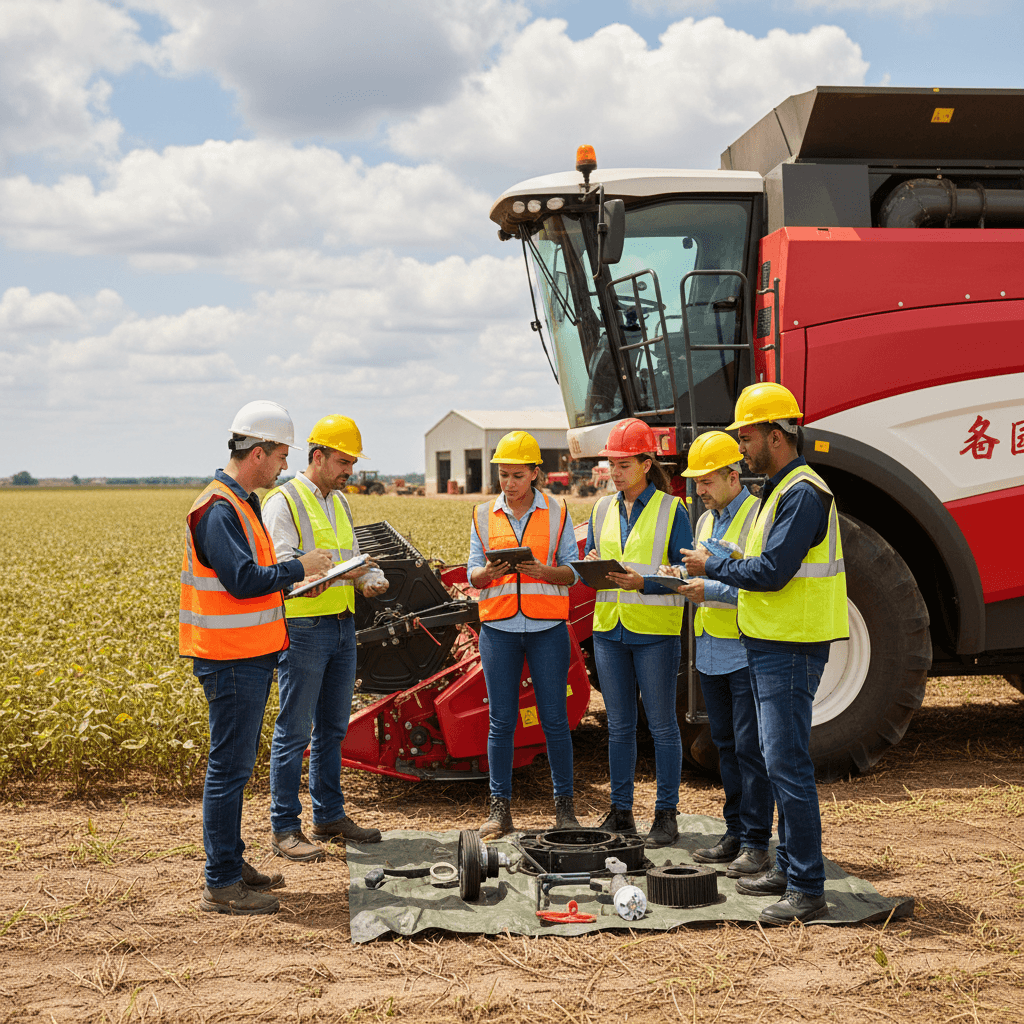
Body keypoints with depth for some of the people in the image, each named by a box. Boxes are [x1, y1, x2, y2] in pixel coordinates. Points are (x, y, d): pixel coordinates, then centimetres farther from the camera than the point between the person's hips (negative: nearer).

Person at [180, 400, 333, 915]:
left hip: (249, 656, 11)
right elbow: (242, 580, -25)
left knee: (236, 764, 17)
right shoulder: (218, 509, -18)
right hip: (231, 659, -11)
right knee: (229, 766, -5)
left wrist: (292, 575, 8)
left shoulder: (240, 503, 15)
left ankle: (232, 863, 28)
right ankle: (220, 885, 2)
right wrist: (298, 569, -14)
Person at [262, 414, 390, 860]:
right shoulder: (284, 501, -9)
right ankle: (284, 828, 4)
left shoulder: (339, 503, 17)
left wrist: (370, 580, 0)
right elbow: (283, 567, -17)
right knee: (294, 731, -3)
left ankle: (329, 815, 25)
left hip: (342, 625, 8)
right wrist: (336, 573, -31)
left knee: (332, 728, 14)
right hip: (303, 627, -8)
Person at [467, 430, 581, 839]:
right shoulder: (484, 514, 9)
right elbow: (473, 574, 8)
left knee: (554, 718, 0)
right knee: (501, 720, 2)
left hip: (547, 625, -1)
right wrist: (488, 572, -14)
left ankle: (564, 806, 10)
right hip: (498, 625, 1)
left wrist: (543, 571, -16)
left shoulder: (556, 511, 5)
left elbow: (572, 571, 3)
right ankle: (500, 809, 9)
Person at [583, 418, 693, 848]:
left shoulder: (671, 510, -5)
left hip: (655, 631, -5)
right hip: (609, 627, 5)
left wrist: (644, 583, -21)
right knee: (619, 725, 11)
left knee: (661, 724, 2)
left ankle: (666, 814, 11)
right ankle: (620, 811, 19)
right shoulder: (603, 509, 11)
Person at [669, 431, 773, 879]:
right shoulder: (706, 521, 16)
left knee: (750, 746, -6)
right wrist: (682, 577, 2)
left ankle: (755, 842, 1)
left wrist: (711, 590, -22)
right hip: (710, 651, 8)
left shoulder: (758, 516, -11)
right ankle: (735, 833, 22)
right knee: (726, 744, 13)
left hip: (748, 650, -8)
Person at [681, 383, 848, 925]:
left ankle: (807, 890, -4)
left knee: (787, 764, -9)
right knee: (780, 761, 16)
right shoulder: (779, 490, 17)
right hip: (769, 645, 11)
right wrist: (715, 583, 12)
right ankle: (787, 869, 26)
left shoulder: (803, 493, -16)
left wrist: (712, 566, -9)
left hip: (789, 650, -11)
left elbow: (771, 572, -22)